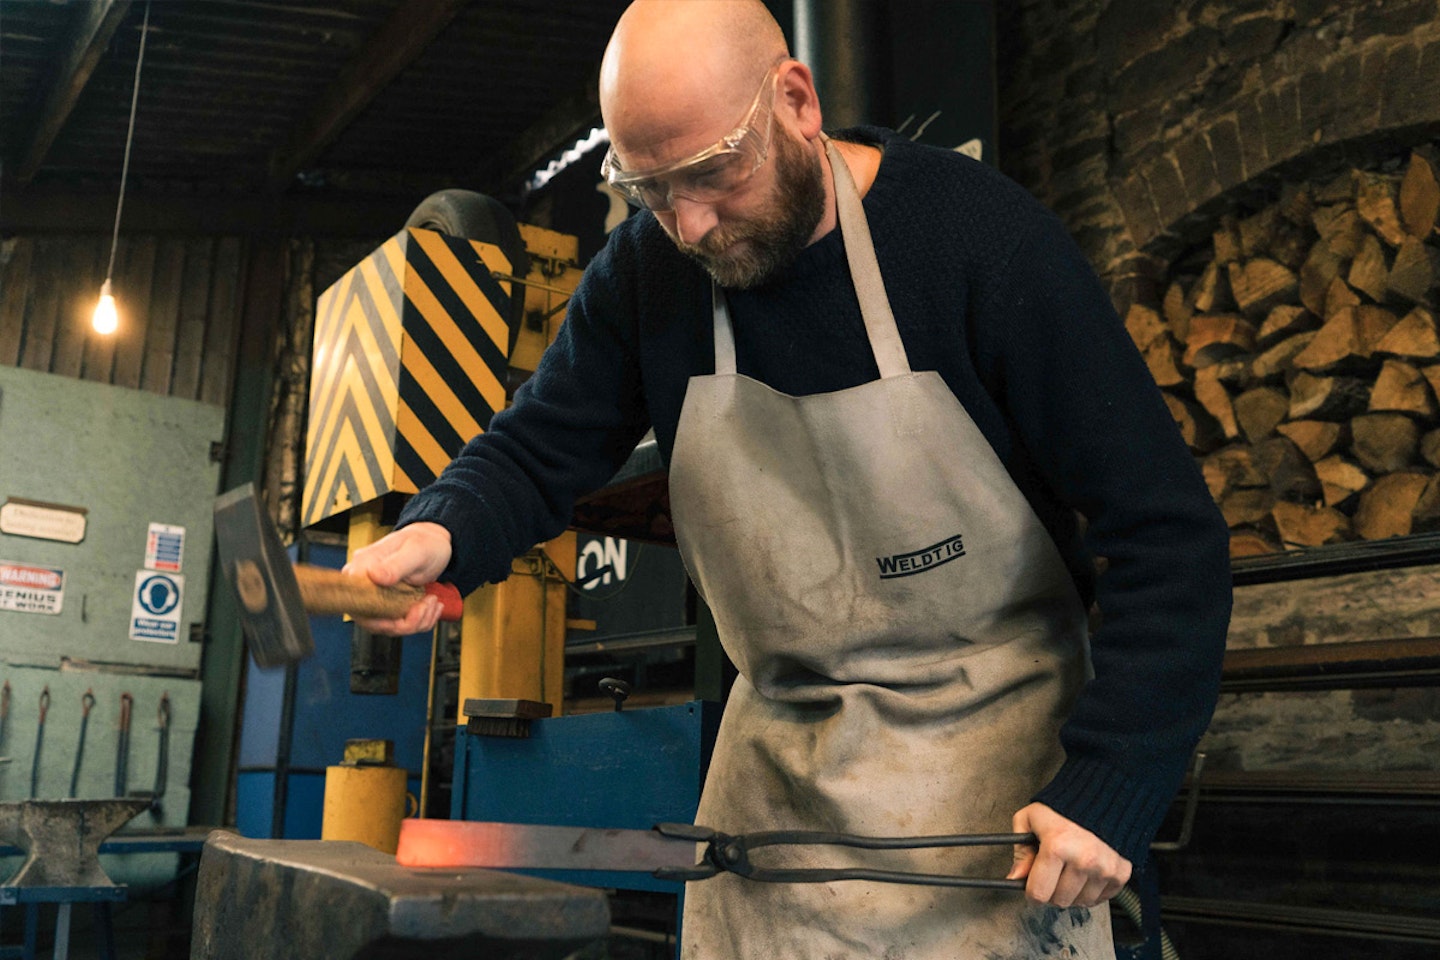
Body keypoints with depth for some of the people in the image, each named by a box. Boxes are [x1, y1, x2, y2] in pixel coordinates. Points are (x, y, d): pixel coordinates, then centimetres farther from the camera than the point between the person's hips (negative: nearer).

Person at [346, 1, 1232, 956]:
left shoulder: (981, 234, -18)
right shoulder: (646, 270, -4)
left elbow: (1166, 533, -16)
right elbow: (537, 449, 2)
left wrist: (1106, 786, -21)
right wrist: (441, 533, -21)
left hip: (988, 749, -3)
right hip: (779, 758, 4)